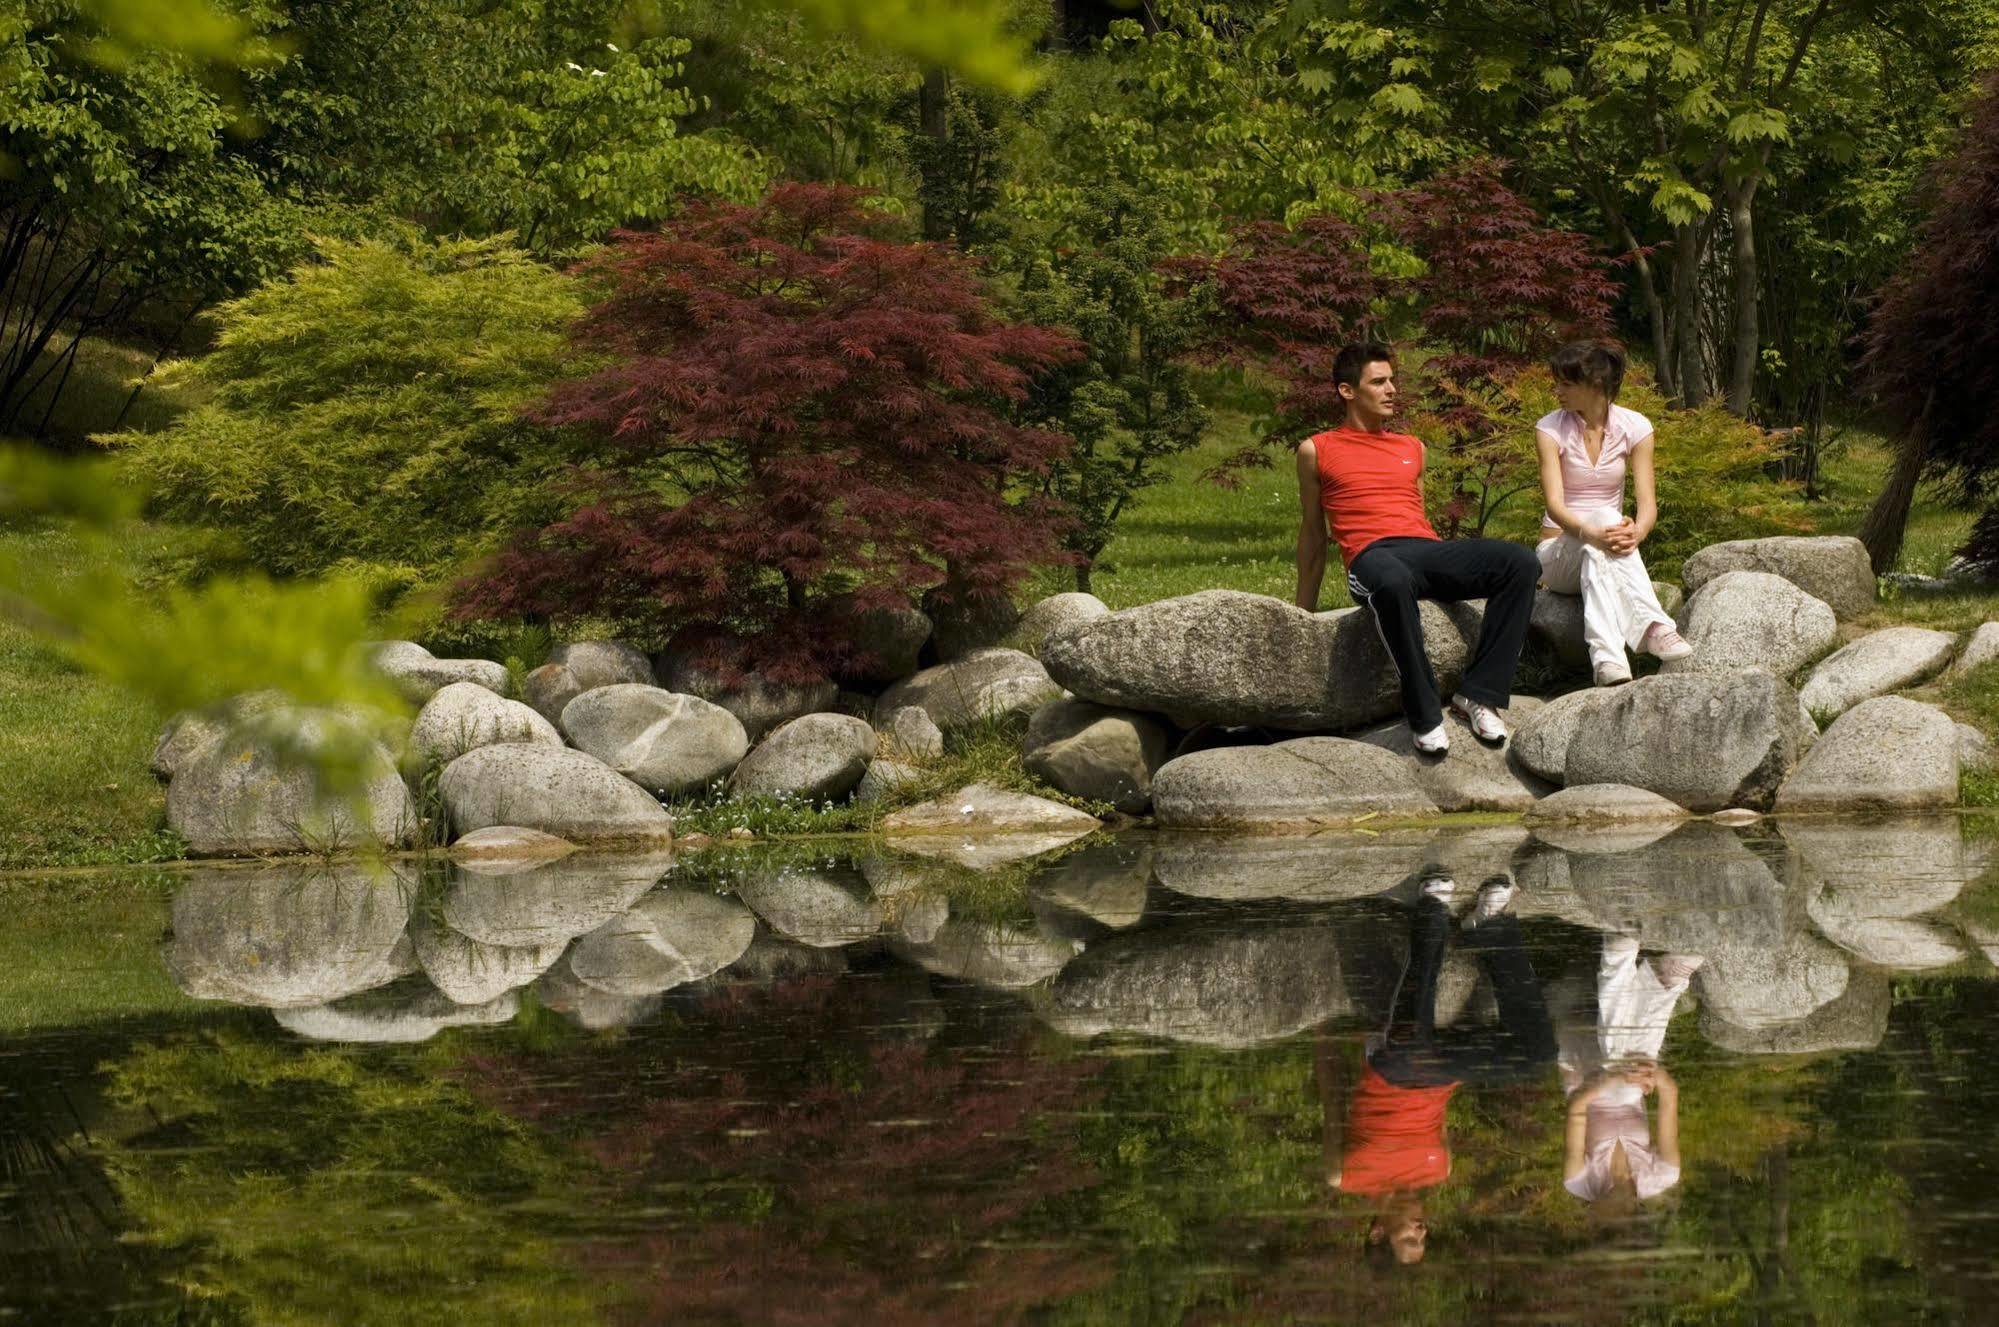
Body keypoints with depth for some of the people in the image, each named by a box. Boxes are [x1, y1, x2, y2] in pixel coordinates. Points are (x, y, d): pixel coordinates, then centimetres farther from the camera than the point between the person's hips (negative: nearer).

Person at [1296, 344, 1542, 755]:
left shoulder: (1412, 448, 28)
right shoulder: (1318, 451, 16)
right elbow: (1313, 536, 19)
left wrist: (1459, 571, 23)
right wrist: (1305, 612, 19)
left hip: (1429, 550, 5)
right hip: (1373, 555, -5)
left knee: (1521, 563, -24)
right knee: (1394, 583, -45)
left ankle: (1477, 695, -25)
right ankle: (1424, 716, -37)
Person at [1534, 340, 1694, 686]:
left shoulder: (1634, 428, -1)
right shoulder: (1551, 429, -6)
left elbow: (1647, 502, -10)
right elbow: (1555, 504, -20)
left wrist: (1637, 532, -35)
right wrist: (1591, 533, -41)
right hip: (1558, 551, -2)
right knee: (1605, 516, -35)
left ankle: (1606, 655, -56)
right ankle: (1653, 627, -53)